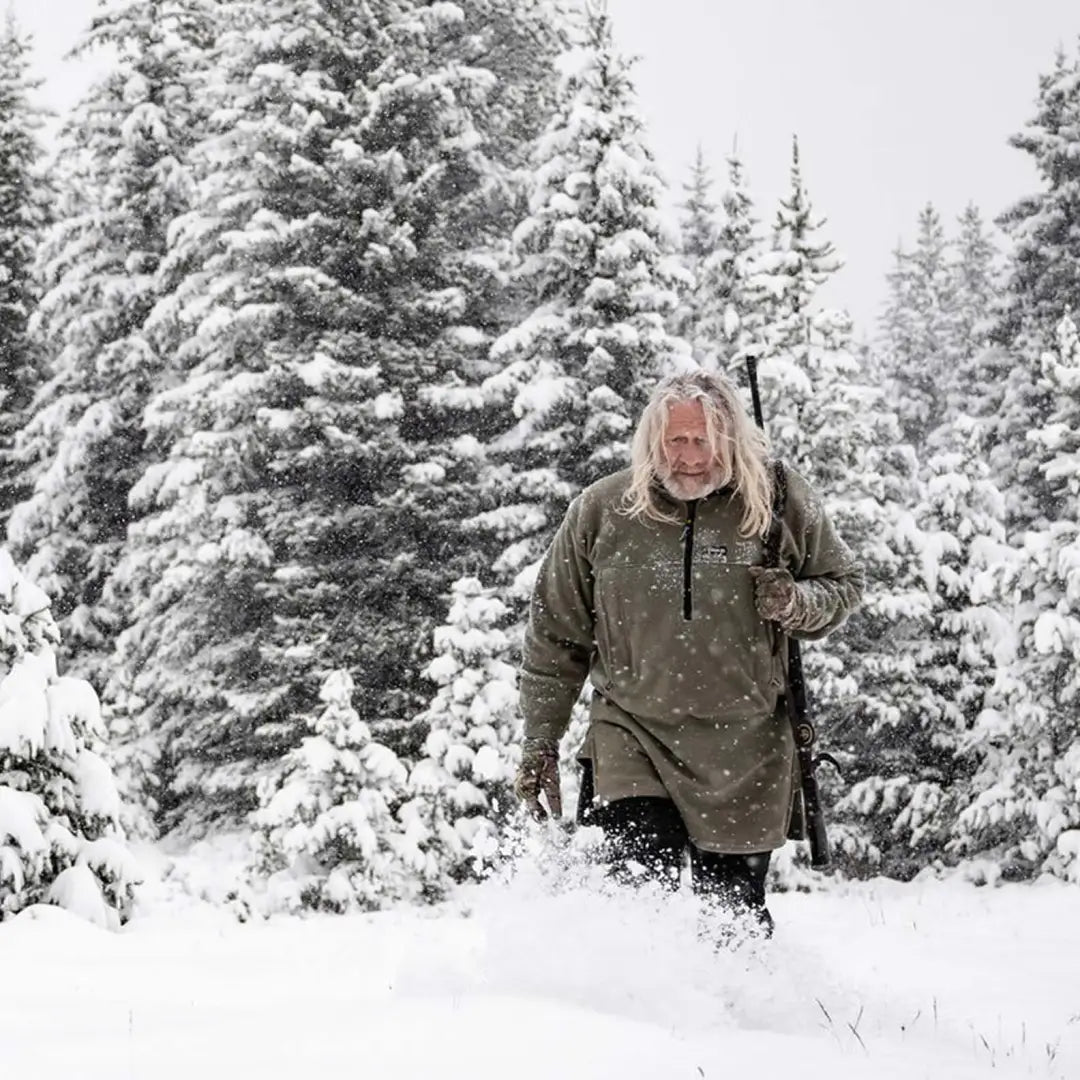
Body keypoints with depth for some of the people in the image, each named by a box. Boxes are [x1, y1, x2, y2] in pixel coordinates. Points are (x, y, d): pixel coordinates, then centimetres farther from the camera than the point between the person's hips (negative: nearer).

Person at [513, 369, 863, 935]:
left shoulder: (782, 501, -3)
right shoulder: (600, 512, -3)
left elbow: (845, 584, 12)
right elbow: (555, 637, 7)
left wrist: (796, 603, -11)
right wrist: (539, 742, 7)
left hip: (747, 748, 1)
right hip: (633, 738, -1)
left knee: (736, 916, 9)